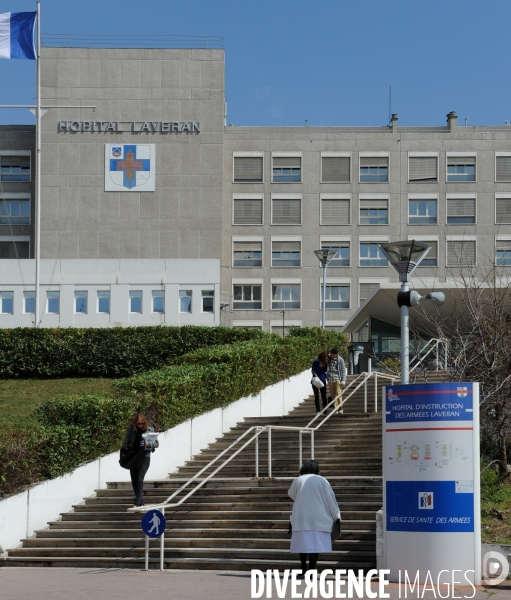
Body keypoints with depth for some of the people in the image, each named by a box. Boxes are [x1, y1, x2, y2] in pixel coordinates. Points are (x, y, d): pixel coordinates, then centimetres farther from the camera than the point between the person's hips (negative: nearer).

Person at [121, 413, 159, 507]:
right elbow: (126, 442, 9)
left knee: (139, 479, -14)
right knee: (134, 481, 7)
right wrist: (124, 450, -5)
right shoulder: (131, 429, 0)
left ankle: (137, 503, -14)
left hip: (145, 457, -4)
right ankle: (140, 501, 20)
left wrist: (148, 444, -19)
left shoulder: (149, 430, -4)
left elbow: (156, 444, -1)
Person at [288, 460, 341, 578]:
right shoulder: (322, 481, -1)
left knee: (303, 543, 12)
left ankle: (303, 570, 16)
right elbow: (330, 499, -1)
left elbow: (291, 495, 24)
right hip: (318, 519, -2)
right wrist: (336, 516, 7)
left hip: (300, 518, 2)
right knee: (315, 544, -2)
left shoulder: (297, 481, 4)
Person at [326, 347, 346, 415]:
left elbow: (343, 370, -1)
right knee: (332, 395, 6)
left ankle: (340, 409, -8)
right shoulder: (328, 358, 5)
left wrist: (343, 380, -7)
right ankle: (335, 408, 13)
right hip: (330, 379, 3)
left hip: (338, 379, -3)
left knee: (338, 394, -10)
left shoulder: (340, 360, -2)